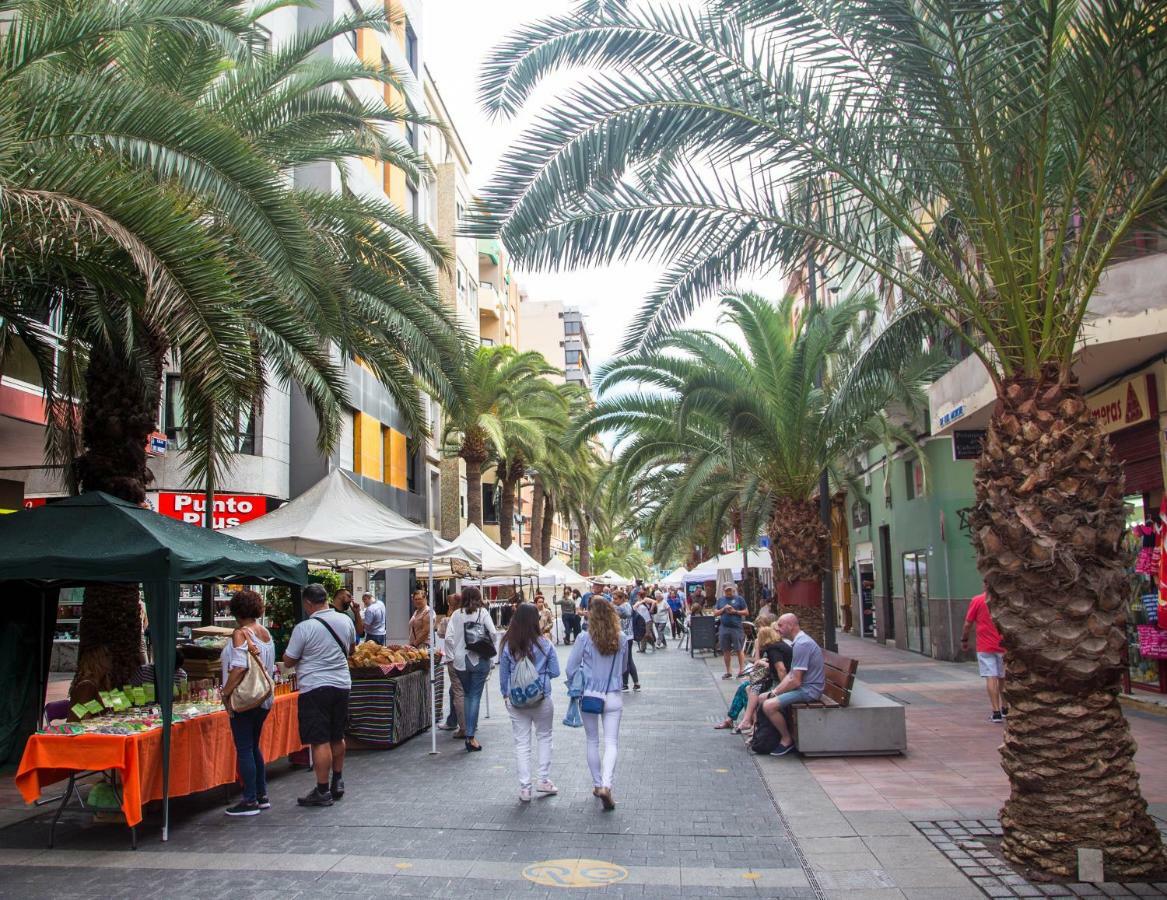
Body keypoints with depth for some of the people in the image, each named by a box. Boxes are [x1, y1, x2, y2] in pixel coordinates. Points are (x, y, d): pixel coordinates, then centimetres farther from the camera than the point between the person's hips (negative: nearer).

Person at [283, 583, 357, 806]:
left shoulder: (304, 628, -15)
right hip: (342, 685, 6)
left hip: (314, 688, -6)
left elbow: (288, 661, -6)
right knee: (337, 737, 18)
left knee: (320, 741, -1)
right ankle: (338, 783, 28)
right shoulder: (346, 620, 2)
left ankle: (322, 792, 4)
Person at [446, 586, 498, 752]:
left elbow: (449, 637, -4)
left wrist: (453, 655, 6)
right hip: (480, 659, -2)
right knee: (475, 696, 0)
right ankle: (470, 735, -7)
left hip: (460, 660, 2)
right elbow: (493, 633, -11)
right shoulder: (482, 612, -3)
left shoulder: (456, 615, 3)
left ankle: (467, 730, 19)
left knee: (467, 694, 18)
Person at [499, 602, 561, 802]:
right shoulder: (544, 644, -10)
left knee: (521, 743, 8)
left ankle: (524, 788, 11)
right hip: (542, 699, -1)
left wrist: (505, 695, 17)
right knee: (544, 737, 19)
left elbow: (503, 675, 3)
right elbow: (555, 672, -4)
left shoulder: (508, 645, -6)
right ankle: (543, 780, 20)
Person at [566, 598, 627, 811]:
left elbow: (571, 668, -6)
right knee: (612, 743, 2)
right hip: (614, 697, 1)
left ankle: (597, 784, 25)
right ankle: (606, 785, -17)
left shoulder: (585, 638, -12)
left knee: (592, 742, 16)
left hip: (589, 695, 0)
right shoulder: (621, 639, -5)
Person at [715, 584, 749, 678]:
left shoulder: (739, 599, 3)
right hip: (724, 628, 4)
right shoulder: (720, 600, 13)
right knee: (726, 651, 7)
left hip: (736, 628, -3)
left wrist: (735, 611, -10)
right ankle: (728, 672, 15)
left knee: (739, 650, -4)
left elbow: (746, 612, 2)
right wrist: (723, 609, -6)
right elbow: (715, 613, 11)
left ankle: (741, 671, 2)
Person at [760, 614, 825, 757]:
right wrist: (775, 691, 2)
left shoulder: (801, 644, -21)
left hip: (809, 690, -11)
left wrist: (775, 692, -10)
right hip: (803, 686, 11)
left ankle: (787, 740, -6)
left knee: (769, 705, -24)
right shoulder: (798, 641, 13)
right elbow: (791, 674, 14)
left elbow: (795, 681, -23)